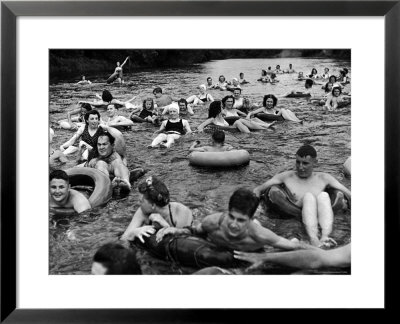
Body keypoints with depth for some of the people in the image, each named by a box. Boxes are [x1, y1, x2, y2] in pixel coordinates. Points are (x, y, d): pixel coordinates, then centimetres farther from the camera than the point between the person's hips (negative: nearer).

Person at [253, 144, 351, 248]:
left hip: (321, 218, 1)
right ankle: (313, 239, -52)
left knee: (323, 195, -25)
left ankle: (325, 237, -49)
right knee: (308, 196, -27)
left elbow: (348, 194, 13)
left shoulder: (323, 178, 19)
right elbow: (258, 190, 13)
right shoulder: (287, 177, 16)